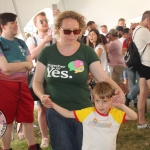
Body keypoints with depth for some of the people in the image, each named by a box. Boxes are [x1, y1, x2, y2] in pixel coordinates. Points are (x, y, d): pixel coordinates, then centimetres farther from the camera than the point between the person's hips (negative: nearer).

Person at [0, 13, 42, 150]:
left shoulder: (21, 43, 11)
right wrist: (24, 64, -5)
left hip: (23, 85, 6)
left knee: (28, 119, 11)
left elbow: (30, 66, 3)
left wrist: (14, 67, -13)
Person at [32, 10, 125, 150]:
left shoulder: (87, 52, -6)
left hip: (83, 111, 0)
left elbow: (103, 78, -11)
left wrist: (117, 89, -31)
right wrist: (42, 96, -17)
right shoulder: (47, 52, -4)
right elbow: (37, 81, 3)